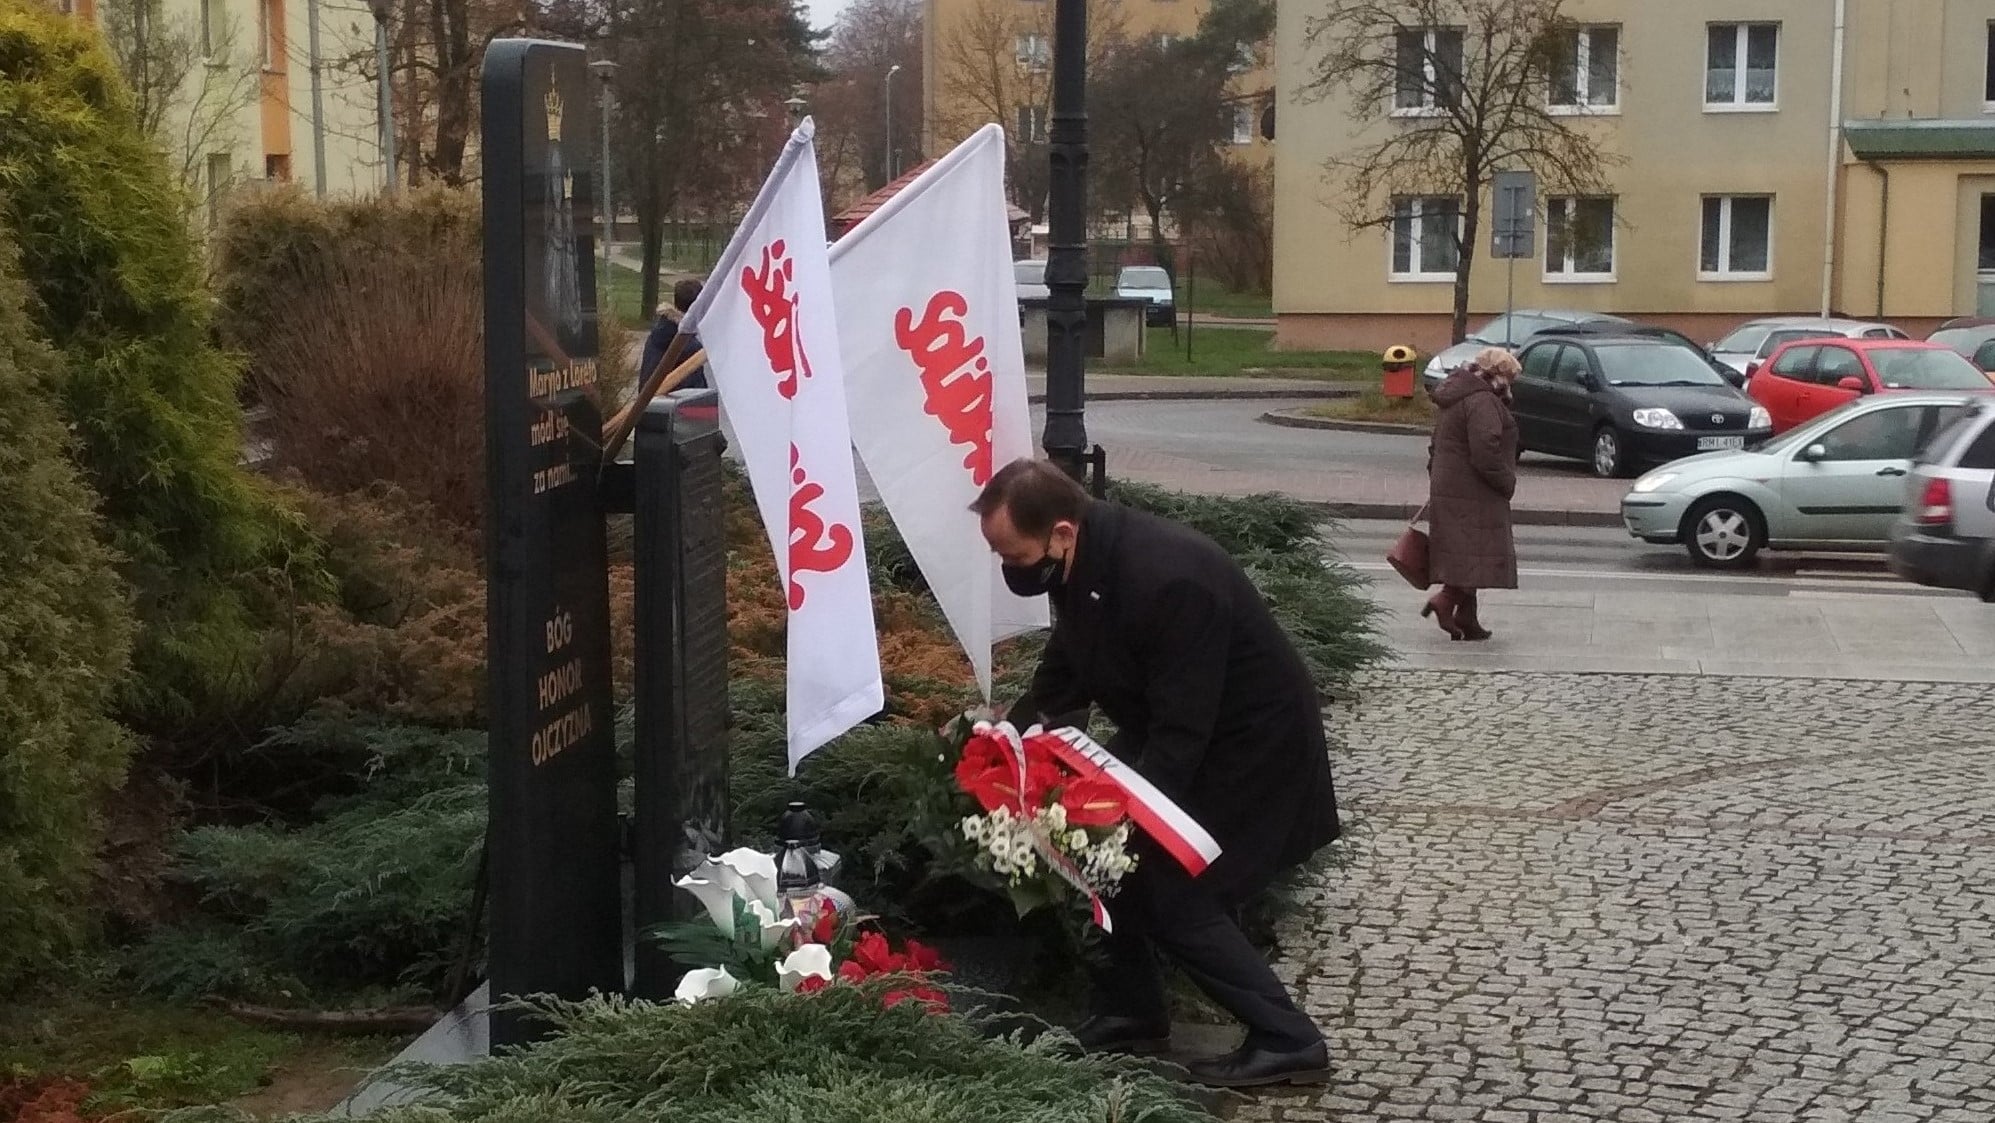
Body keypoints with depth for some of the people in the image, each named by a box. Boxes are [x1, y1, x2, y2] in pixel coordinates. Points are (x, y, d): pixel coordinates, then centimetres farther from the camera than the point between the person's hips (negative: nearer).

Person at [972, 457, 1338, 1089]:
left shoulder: (1167, 580, -36)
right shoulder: (1081, 564, -8)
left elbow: (1182, 732, -33)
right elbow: (1067, 666, 7)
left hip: (1251, 743, -9)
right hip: (1165, 730, 9)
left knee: (1176, 898, -10)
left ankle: (1288, 1043, 2)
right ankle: (1132, 1016, 21)